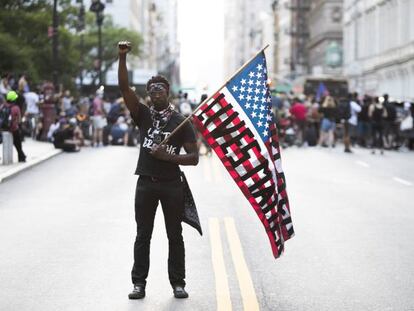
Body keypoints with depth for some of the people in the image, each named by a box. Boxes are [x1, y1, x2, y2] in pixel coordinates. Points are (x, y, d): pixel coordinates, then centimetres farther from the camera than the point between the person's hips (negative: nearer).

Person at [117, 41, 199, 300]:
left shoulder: (181, 122, 0)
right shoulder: (143, 115, 5)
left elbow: (194, 157, -3)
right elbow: (125, 88, -6)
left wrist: (169, 156, -17)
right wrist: (123, 57, -16)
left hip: (172, 184, -1)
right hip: (146, 183, 2)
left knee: (175, 236, 6)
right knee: (143, 235, 5)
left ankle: (178, 283, 13)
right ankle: (139, 283, 9)